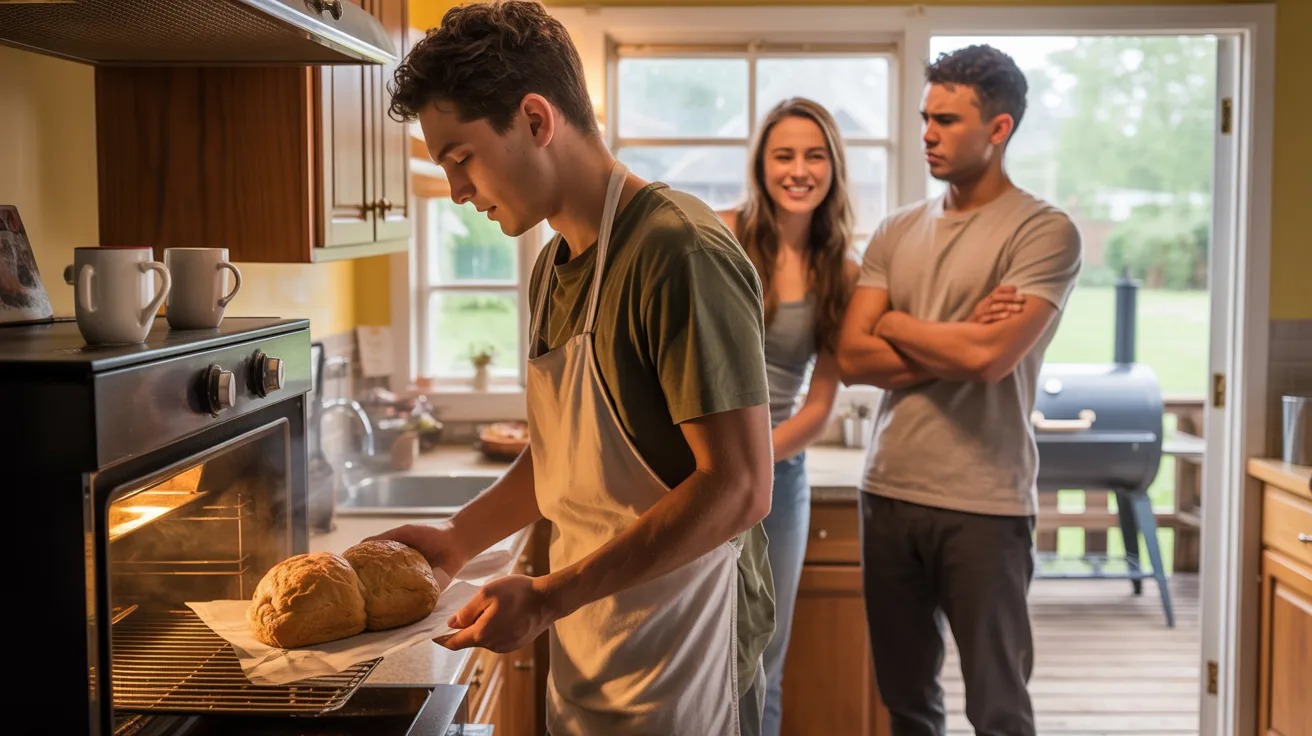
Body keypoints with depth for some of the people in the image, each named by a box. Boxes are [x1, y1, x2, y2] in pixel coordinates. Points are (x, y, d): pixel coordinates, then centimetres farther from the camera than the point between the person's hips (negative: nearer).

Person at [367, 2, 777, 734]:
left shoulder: (678, 251, -19)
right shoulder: (554, 267, 7)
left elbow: (739, 489, -23)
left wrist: (549, 598, -22)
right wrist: (460, 537, 7)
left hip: (678, 671, -7)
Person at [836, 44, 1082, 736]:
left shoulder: (1045, 232, -6)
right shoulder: (896, 231, 9)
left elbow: (988, 357, -19)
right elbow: (851, 358, 0)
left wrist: (894, 323, -3)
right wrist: (958, 341, -10)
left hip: (984, 504, -5)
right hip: (888, 493, 5)